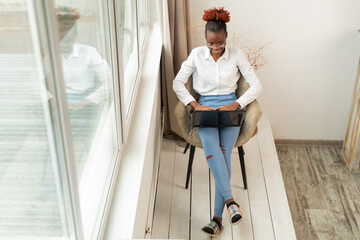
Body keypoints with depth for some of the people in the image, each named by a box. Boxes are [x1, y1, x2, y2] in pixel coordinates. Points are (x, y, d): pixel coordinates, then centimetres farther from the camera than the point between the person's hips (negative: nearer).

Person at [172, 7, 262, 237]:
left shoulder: (237, 55, 4)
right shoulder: (197, 54, 6)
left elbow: (256, 85, 1)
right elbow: (178, 82, 5)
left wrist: (236, 104, -13)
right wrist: (195, 105, -9)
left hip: (230, 107, -1)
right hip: (205, 108, 1)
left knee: (224, 153, -25)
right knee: (211, 147, -32)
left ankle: (217, 218, -25)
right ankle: (230, 201, -34)